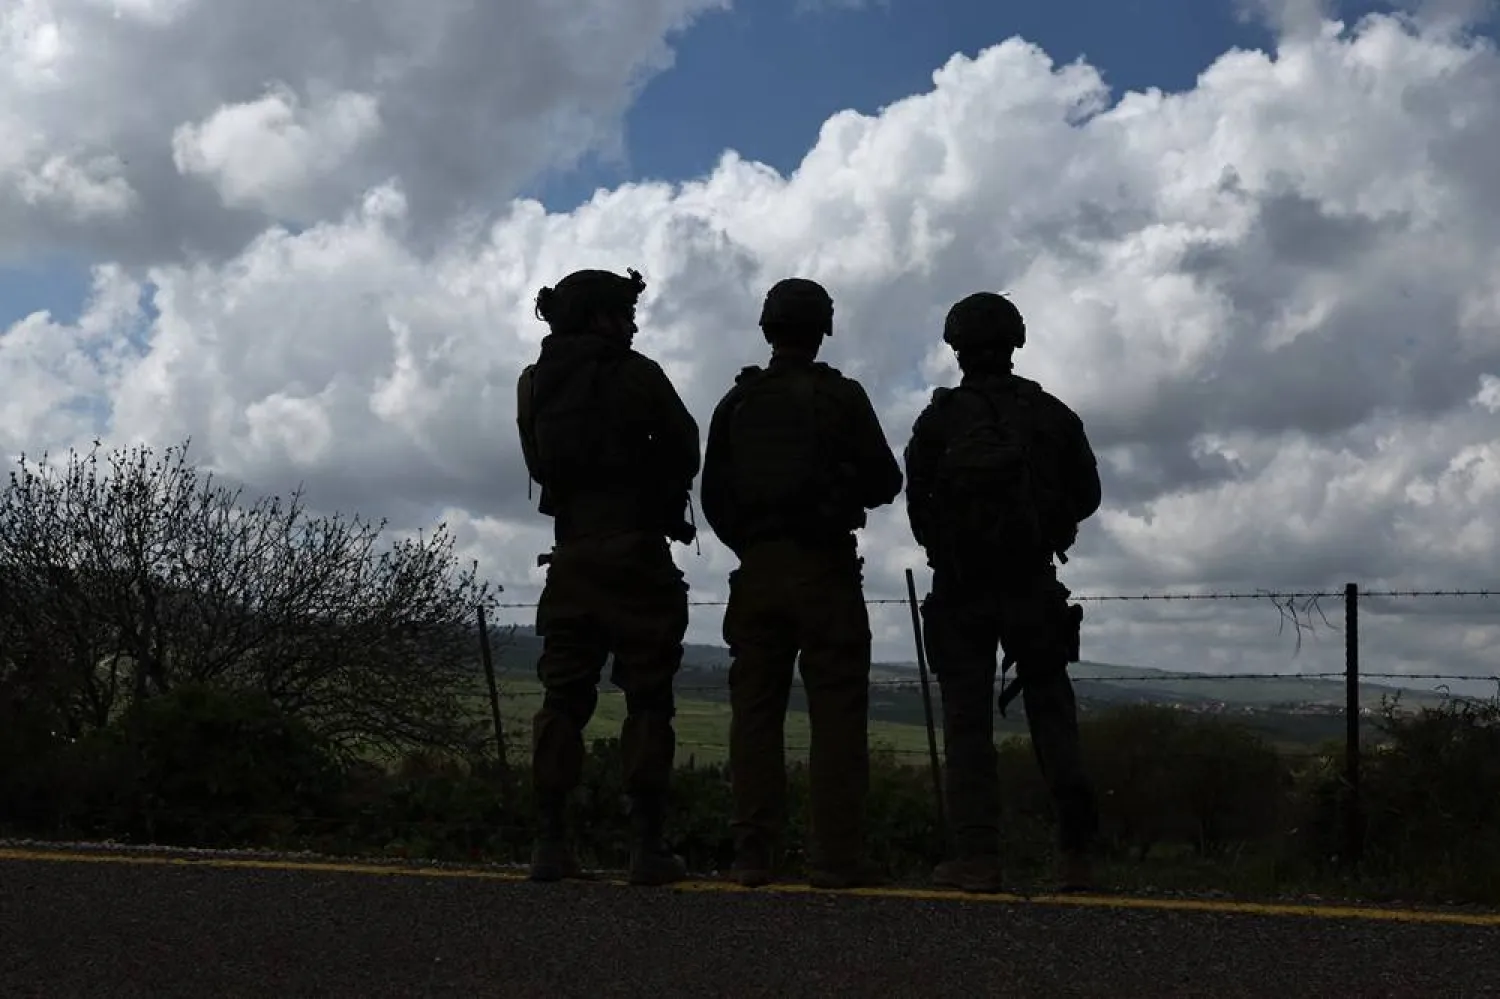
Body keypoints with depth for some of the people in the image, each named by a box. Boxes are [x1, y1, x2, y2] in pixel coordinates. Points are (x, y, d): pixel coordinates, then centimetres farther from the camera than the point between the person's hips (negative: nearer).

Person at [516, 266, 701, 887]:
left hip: (571, 555, 5)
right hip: (635, 551, -4)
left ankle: (550, 842, 3)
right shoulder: (635, 375, -3)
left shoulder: (535, 384, 10)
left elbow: (538, 462, 12)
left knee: (563, 698, 7)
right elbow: (684, 451, 1)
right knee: (647, 700, -2)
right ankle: (647, 845, -7)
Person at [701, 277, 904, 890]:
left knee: (754, 709, 5)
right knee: (837, 710, -3)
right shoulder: (841, 397, -2)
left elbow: (713, 496, 8)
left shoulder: (736, 403, 8)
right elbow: (885, 481, -1)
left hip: (756, 570, 3)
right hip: (825, 569, -3)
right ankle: (837, 856, -7)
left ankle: (753, 853, 3)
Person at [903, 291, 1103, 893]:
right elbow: (1085, 494, 7)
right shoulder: (1052, 414, 3)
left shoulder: (939, 419, -4)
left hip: (960, 586, -2)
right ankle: (1077, 850, 1)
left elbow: (917, 503, -5)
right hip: (1033, 583, 2)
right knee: (1051, 711, 9)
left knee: (967, 720, 1)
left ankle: (976, 856, -5)